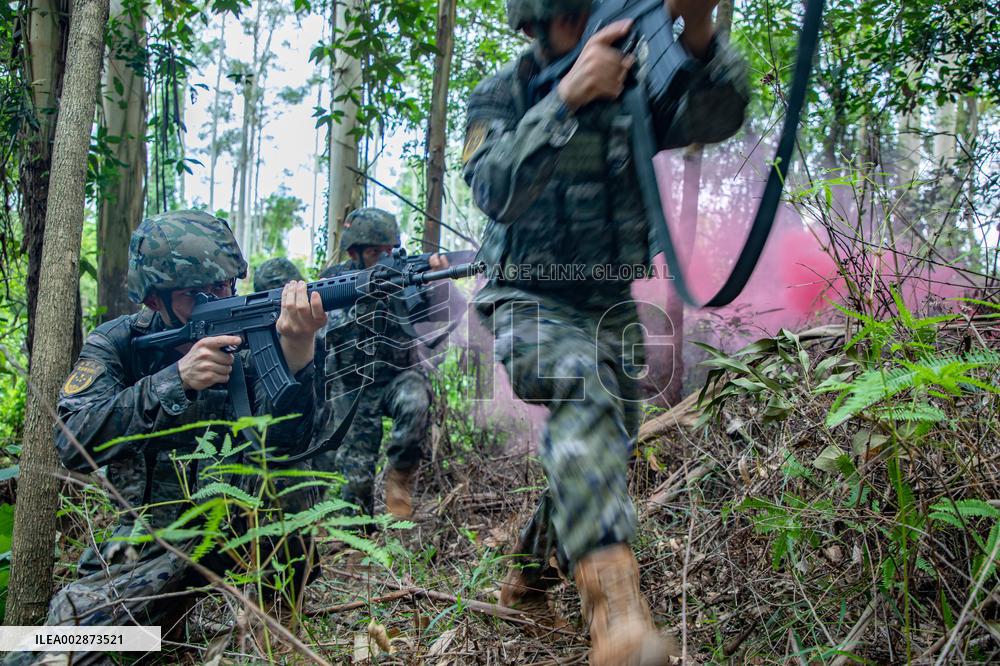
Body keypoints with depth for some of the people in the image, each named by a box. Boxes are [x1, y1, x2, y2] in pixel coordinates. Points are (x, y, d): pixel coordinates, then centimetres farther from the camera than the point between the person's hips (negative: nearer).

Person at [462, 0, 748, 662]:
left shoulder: (634, 86, 0)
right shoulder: (500, 96, -7)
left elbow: (719, 116, -18)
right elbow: (495, 191, -26)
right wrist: (567, 98, -39)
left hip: (611, 306, 5)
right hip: (528, 302, -4)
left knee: (603, 456, 9)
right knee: (584, 380, -36)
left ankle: (528, 579, 36)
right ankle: (616, 601, -46)